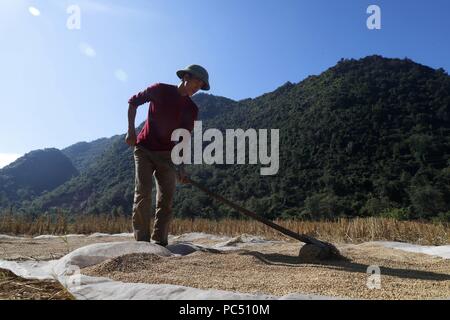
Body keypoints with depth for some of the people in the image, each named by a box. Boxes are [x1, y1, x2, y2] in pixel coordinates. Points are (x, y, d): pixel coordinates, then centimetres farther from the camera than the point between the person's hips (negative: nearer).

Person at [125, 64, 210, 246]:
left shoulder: (191, 109, 1)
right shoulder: (160, 90, -7)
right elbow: (133, 102, 2)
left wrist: (180, 168, -6)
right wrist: (131, 131, -7)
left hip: (166, 155, 4)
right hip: (144, 149, -3)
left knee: (166, 198, -1)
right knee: (143, 194, -10)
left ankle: (159, 242, 6)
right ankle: (141, 240, -5)